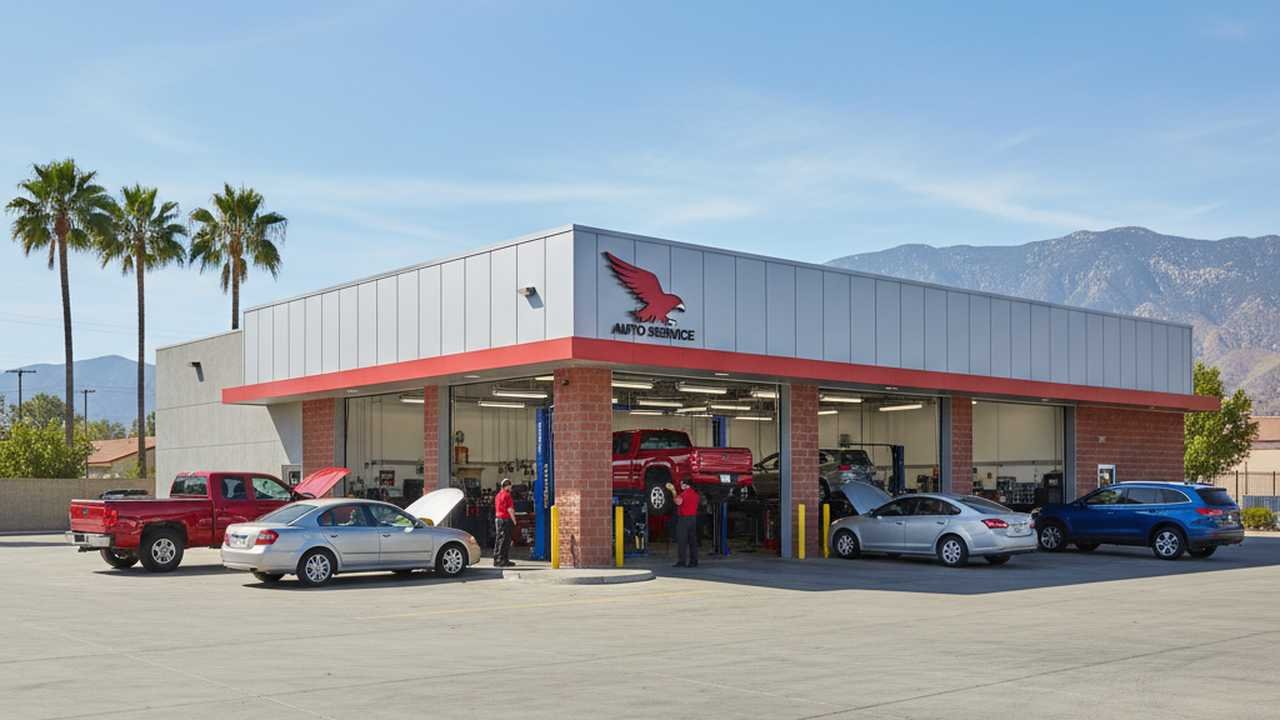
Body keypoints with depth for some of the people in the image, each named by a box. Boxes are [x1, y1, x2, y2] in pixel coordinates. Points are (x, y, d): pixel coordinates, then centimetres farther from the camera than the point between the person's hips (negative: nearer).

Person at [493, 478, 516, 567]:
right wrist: (514, 520, -8)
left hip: (498, 519, 9)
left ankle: (497, 560, 14)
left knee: (499, 540, 11)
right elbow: (510, 509, -16)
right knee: (505, 541, -6)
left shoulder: (498, 495, 16)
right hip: (506, 519, -9)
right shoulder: (507, 495, -12)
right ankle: (503, 561, -6)